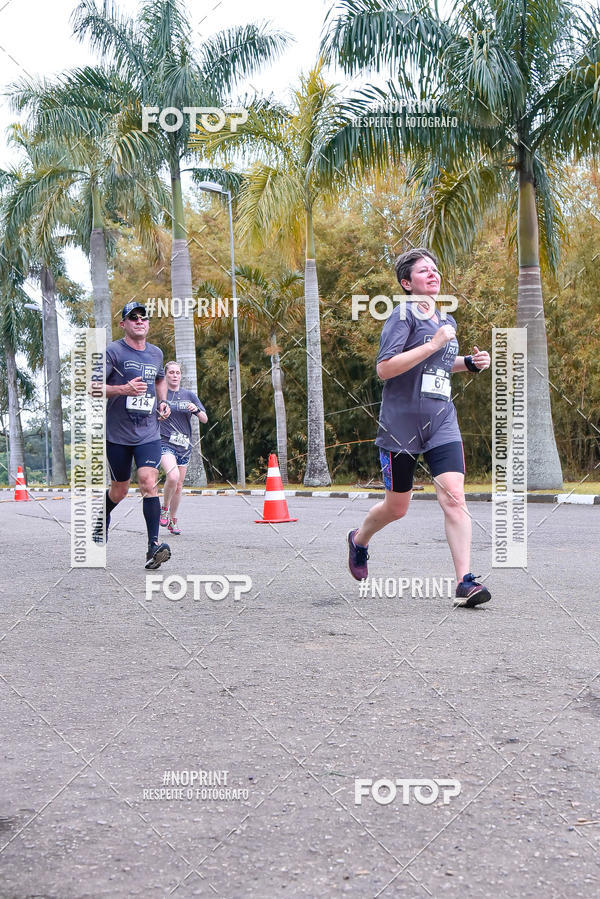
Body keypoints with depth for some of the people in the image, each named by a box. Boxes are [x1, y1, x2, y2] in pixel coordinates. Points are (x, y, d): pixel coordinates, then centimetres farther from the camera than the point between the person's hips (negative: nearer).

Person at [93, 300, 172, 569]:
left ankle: (153, 547, -17)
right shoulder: (112, 351, -5)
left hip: (148, 433, 3)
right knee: (120, 490, 9)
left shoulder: (156, 353, 11)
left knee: (149, 483, -15)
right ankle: (102, 515, 44)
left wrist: (163, 401, 13)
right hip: (116, 434, -3)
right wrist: (124, 389, -26)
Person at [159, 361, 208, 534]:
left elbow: (205, 420, 8)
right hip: (165, 442, -4)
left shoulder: (189, 395, 10)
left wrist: (197, 409, -11)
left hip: (184, 445, 4)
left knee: (178, 486, 8)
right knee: (173, 476, -28)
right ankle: (164, 507, -2)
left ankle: (172, 521, 25)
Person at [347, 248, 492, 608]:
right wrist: (434, 343, -21)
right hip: (401, 425, -4)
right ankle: (359, 540, 41)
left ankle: (465, 581, -15)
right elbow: (384, 368, -19)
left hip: (442, 422, 5)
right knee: (397, 506, 9)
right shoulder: (404, 315, -8)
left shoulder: (447, 321, 14)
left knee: (454, 495, -14)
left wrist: (470, 362, 13)